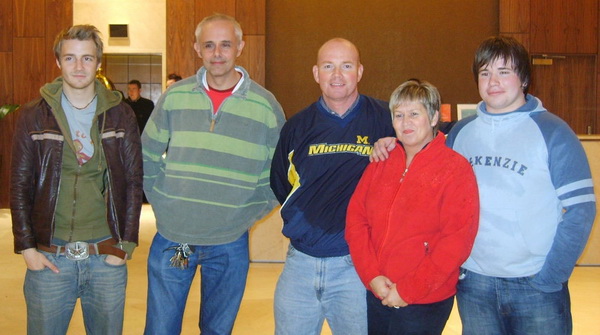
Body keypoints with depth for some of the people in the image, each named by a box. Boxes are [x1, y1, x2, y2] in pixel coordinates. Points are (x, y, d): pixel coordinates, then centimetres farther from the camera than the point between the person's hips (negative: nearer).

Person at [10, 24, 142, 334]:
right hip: (48, 259, -1)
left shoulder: (120, 115, 3)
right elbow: (19, 185, 2)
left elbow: (133, 182, 3)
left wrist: (125, 244, -3)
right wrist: (26, 247, -5)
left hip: (107, 258, 1)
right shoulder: (34, 116, 1)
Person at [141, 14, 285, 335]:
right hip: (171, 238, 1)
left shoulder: (265, 105, -3)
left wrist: (250, 214, -1)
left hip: (229, 244, -1)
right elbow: (148, 157, 10)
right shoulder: (174, 97, 0)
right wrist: (160, 201, 2)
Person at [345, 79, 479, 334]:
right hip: (375, 296, 4)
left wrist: (408, 290, -15)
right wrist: (372, 276, -10)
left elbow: (456, 241, -14)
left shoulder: (456, 169, -7)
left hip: (424, 303, -4)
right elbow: (355, 218, 2)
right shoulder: (381, 163, 7)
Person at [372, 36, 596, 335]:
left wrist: (550, 277, -11)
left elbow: (580, 209, -7)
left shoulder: (552, 132, -5)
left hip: (535, 286, -3)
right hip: (473, 283, 3)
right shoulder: (460, 132, 7)